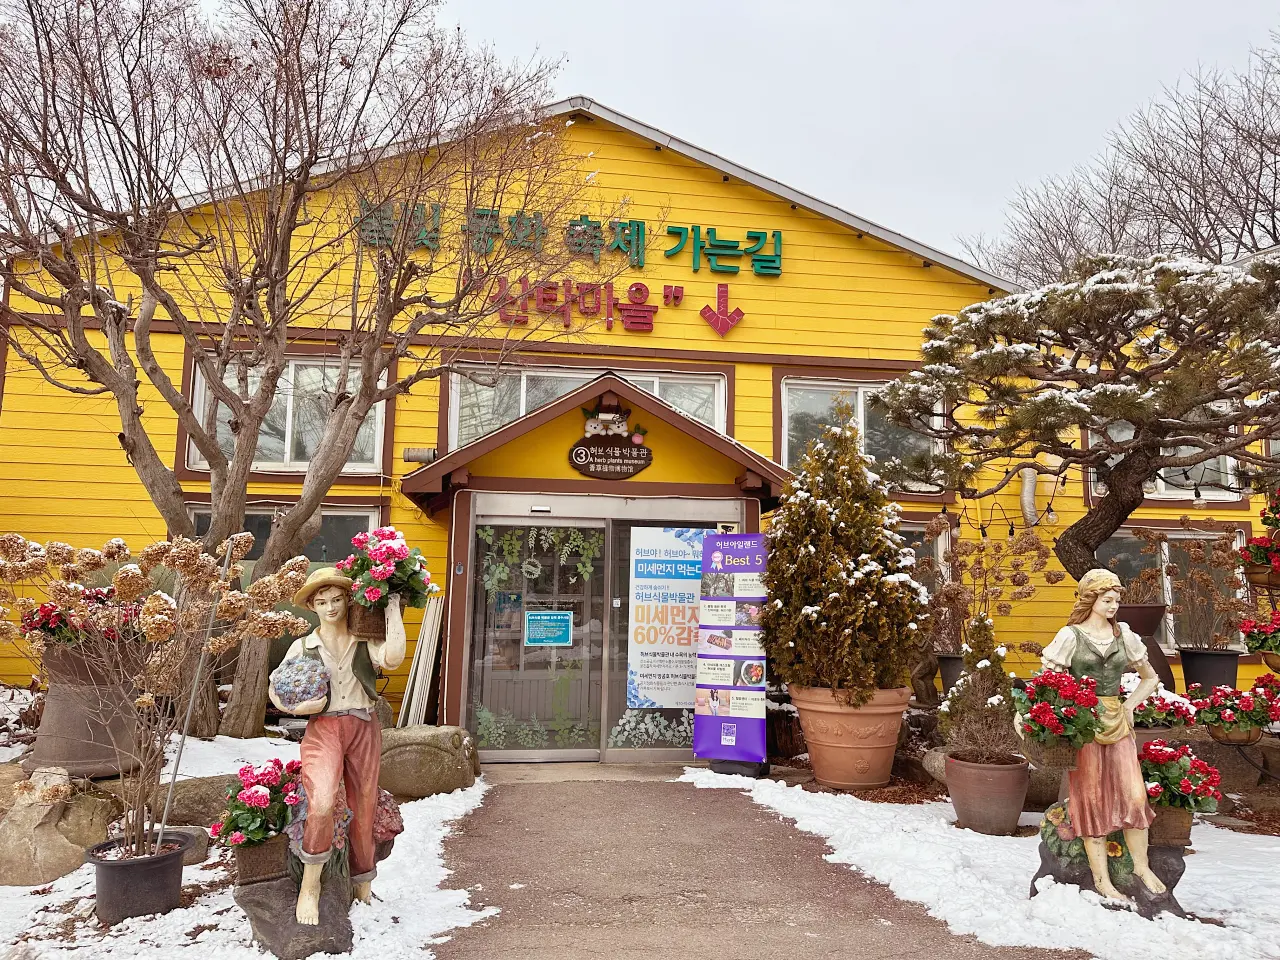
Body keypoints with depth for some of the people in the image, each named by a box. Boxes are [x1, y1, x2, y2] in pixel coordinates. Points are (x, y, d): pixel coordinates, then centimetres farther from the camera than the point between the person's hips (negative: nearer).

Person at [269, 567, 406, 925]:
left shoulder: (365, 642, 3)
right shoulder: (303, 646, 7)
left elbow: (393, 657, -19)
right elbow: (276, 687, 15)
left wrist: (392, 609, -12)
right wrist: (297, 707, -5)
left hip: (364, 728, 1)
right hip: (323, 728, -1)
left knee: (363, 811, 10)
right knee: (321, 804, -25)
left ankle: (364, 890, 28)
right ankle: (310, 886, -7)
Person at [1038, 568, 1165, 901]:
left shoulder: (1124, 636, 8)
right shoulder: (1071, 636, -3)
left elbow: (1150, 678, 21)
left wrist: (1129, 705, 10)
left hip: (1118, 723, 4)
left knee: (1135, 795, -2)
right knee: (1092, 799, 2)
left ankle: (1141, 865, 18)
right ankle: (1101, 879, 9)